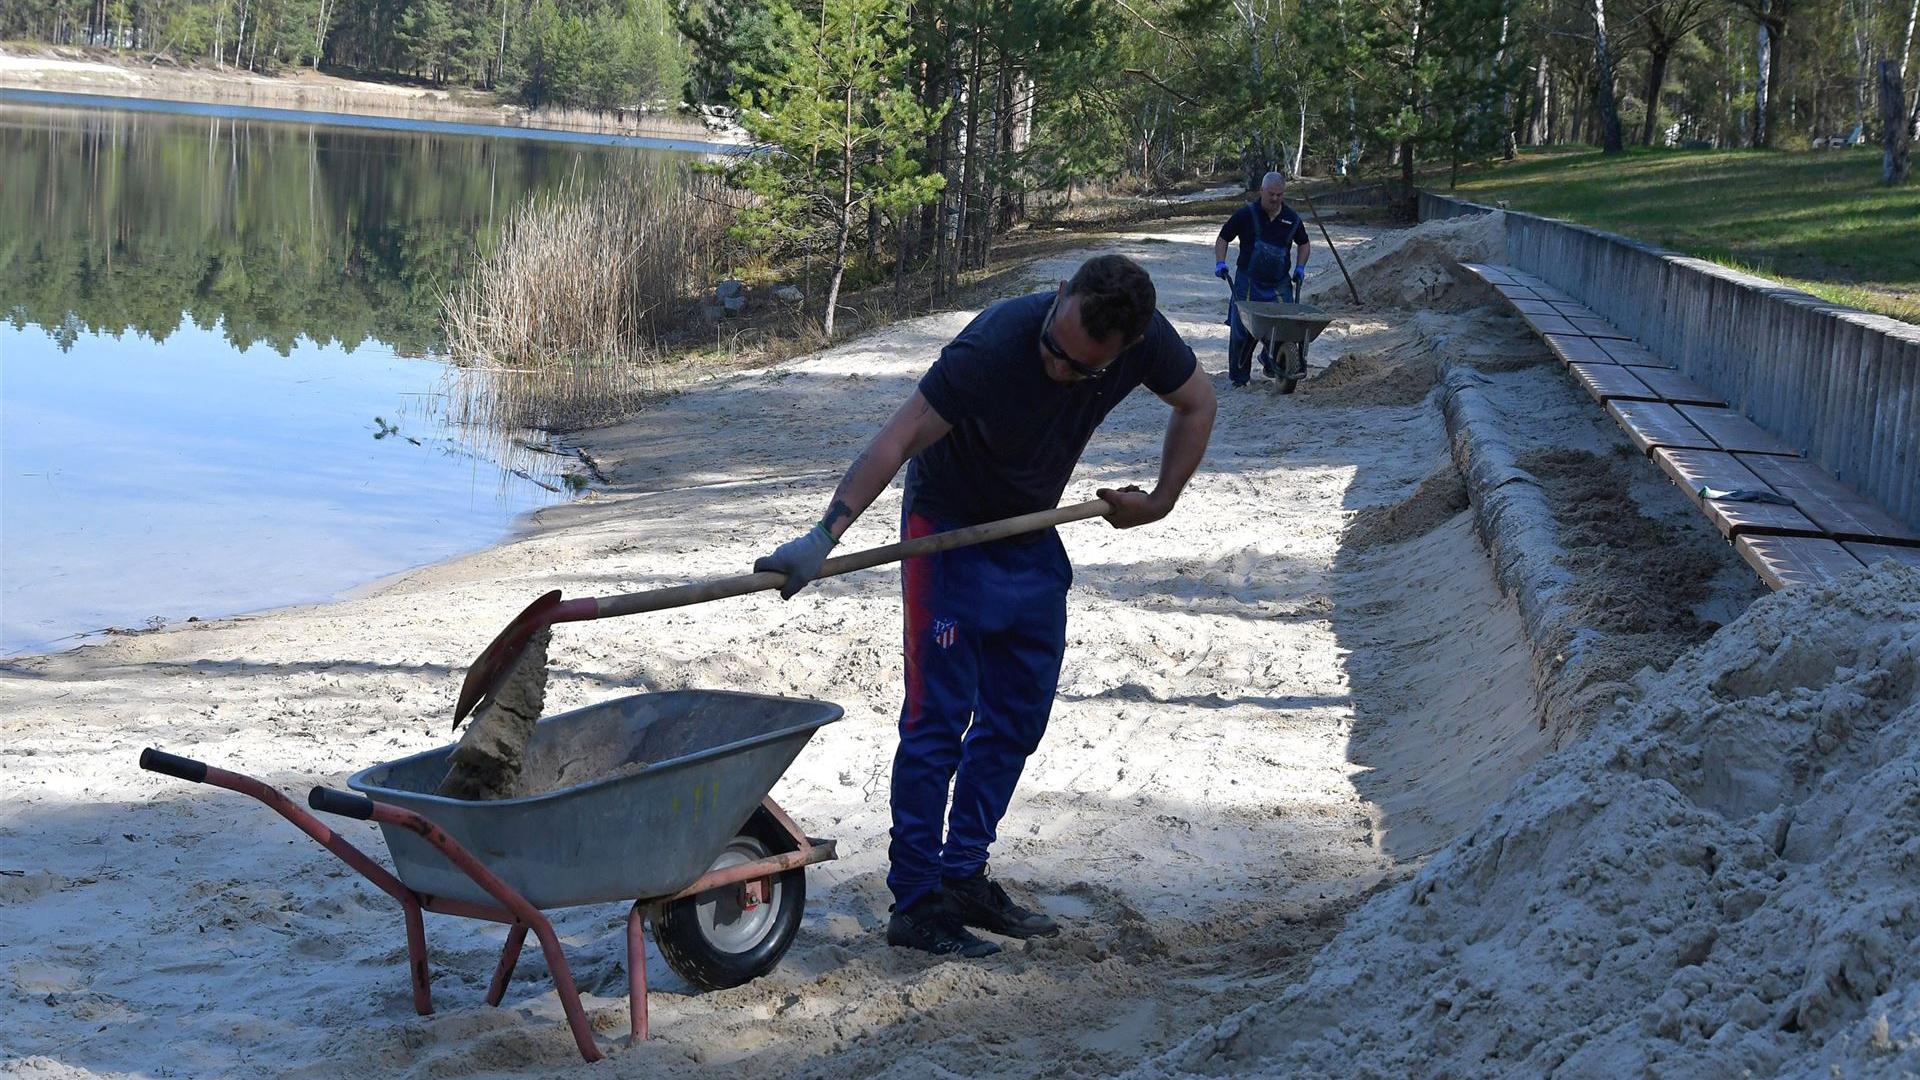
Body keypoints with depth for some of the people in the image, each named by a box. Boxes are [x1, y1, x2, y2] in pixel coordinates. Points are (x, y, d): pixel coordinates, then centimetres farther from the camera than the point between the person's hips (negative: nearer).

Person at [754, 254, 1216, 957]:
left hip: (1033, 534, 6)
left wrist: (1160, 501, 2)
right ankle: (914, 903, -2)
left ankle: (963, 875, 19)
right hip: (950, 529, -6)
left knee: (1018, 715, 8)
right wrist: (824, 535, -40)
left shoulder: (1145, 340, -19)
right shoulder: (994, 345, -34)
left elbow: (1196, 404, 3)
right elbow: (900, 437, -34)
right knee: (939, 718, -8)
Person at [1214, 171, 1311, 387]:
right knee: (1242, 331, -5)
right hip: (1249, 282, -2)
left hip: (1280, 284, 2)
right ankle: (1239, 375, 10)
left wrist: (1300, 268, 13)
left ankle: (1270, 359, 24)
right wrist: (1220, 263, -5)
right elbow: (1223, 239, 7)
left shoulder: (1292, 219, 6)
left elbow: (1304, 244, 25)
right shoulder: (1246, 214, -3)